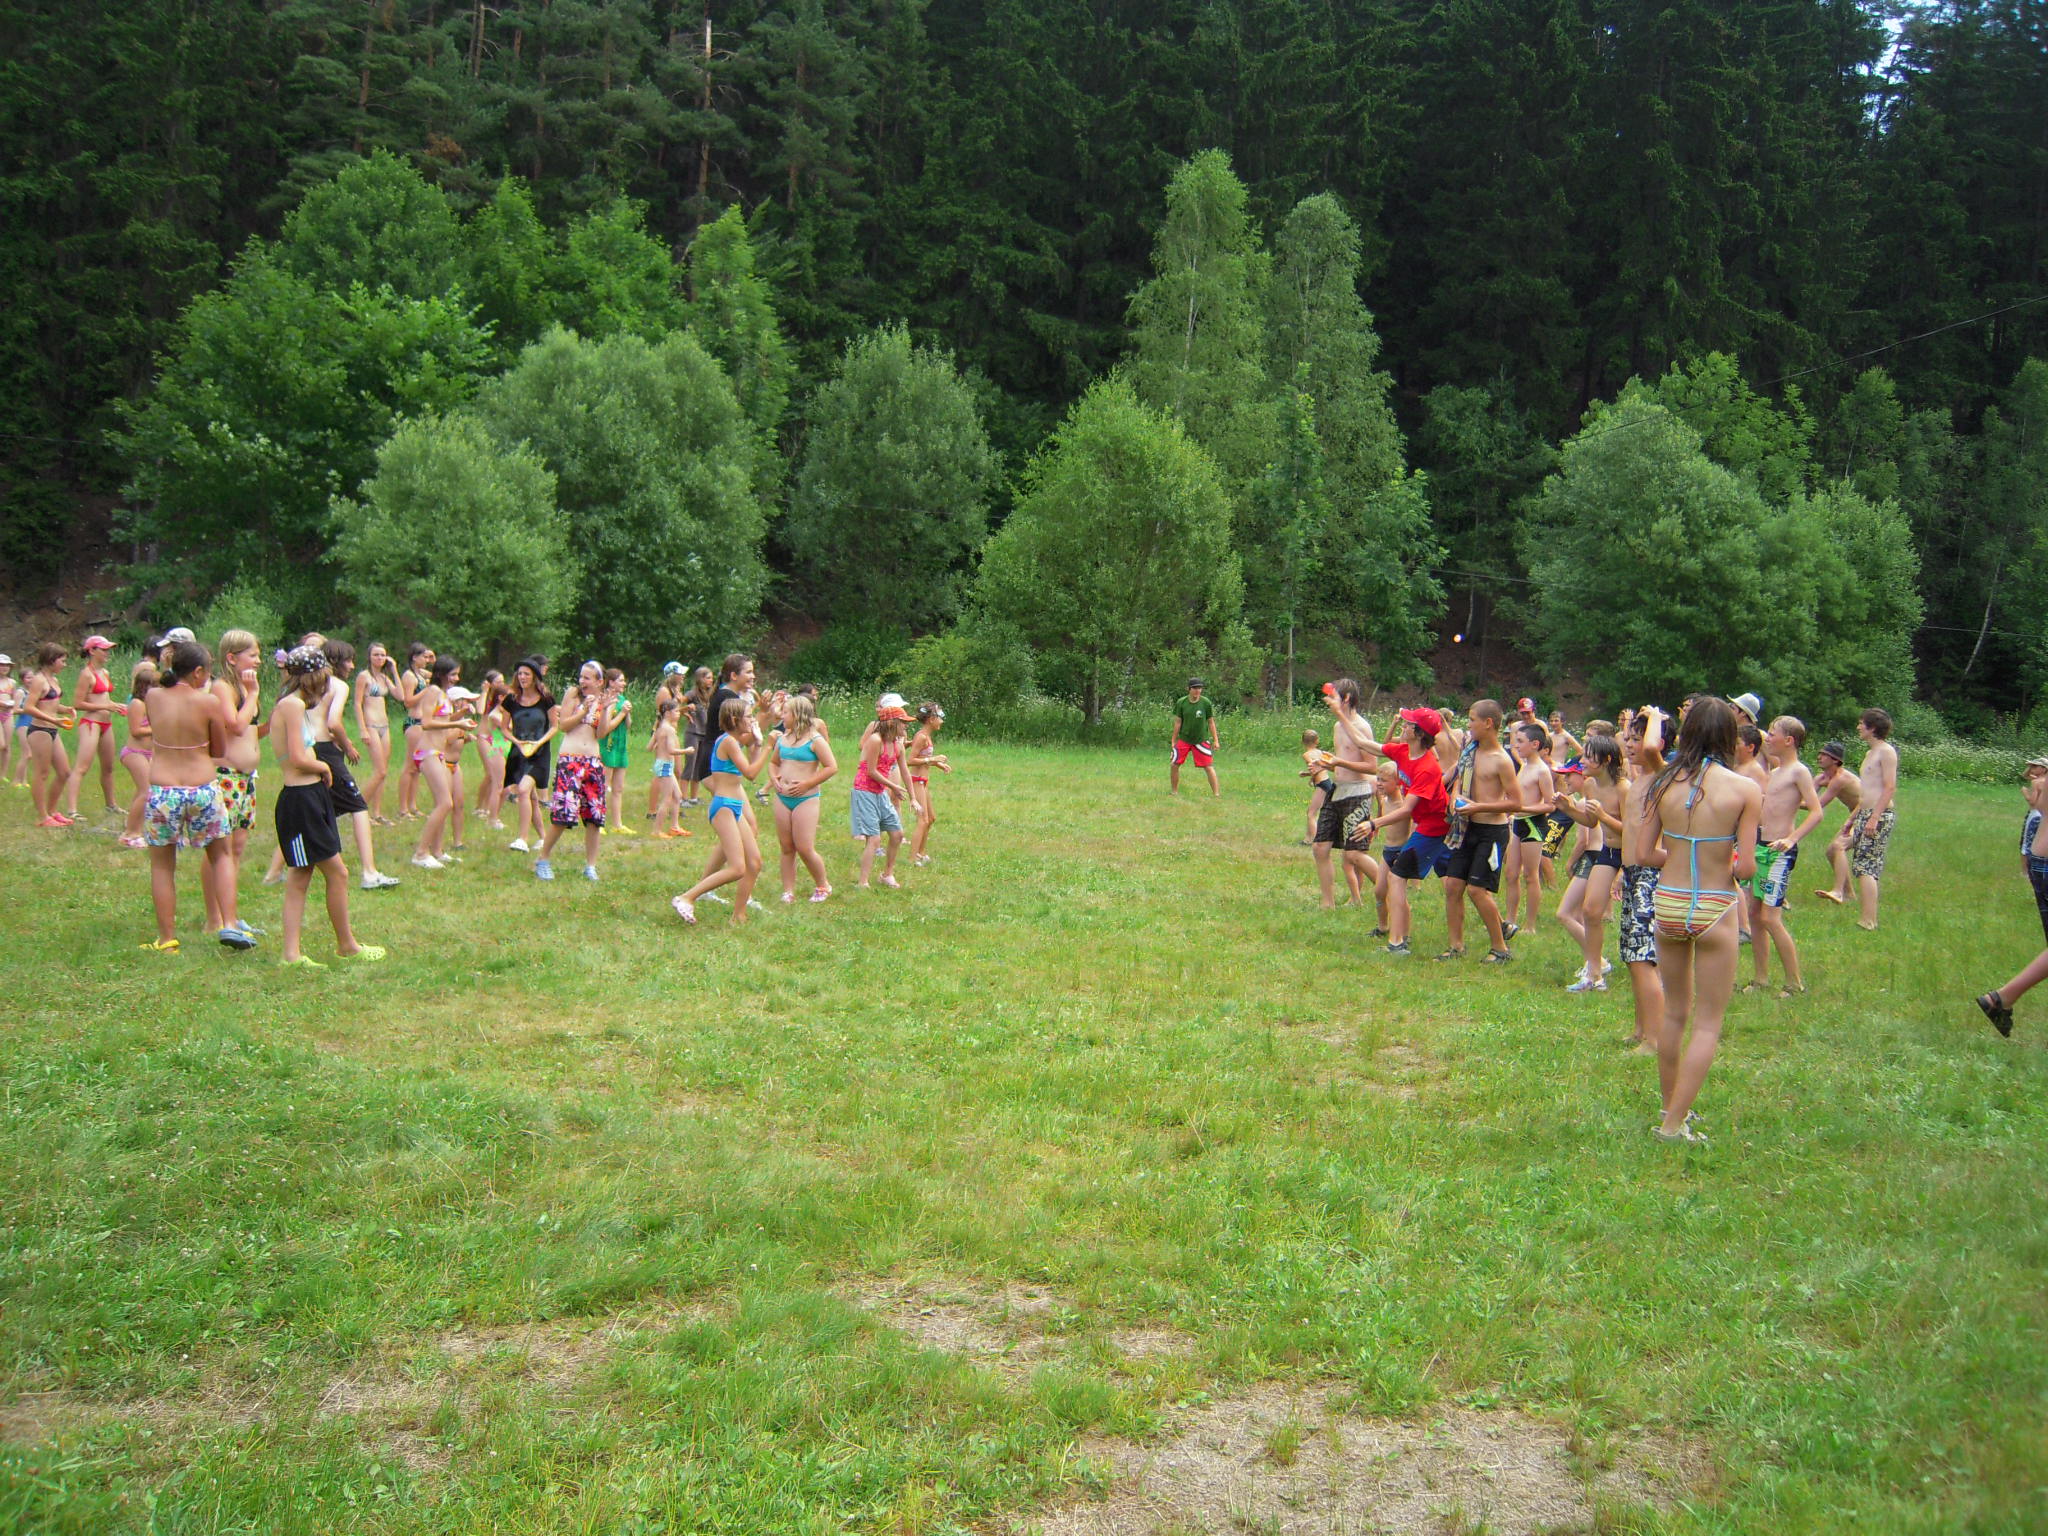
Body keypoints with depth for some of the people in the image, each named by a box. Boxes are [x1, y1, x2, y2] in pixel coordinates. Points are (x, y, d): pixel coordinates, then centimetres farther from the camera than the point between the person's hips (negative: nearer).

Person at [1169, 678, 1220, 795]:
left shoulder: (1206, 703, -7)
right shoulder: (1181, 703, -5)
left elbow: (1211, 722, 1)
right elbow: (1178, 722, 2)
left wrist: (1216, 740, 1)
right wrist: (1174, 740, 4)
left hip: (1201, 740, -1)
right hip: (1184, 739, 2)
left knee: (1209, 766, -5)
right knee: (1174, 765, 0)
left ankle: (1216, 794, 0)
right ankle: (1174, 791, 17)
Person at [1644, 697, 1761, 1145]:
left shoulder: (1665, 783, -3)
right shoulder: (1745, 789, -11)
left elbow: (1647, 853, -1)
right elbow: (1745, 868, -12)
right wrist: (1722, 860, 9)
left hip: (1667, 903, 4)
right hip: (1714, 909, -3)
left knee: (1674, 1014, 20)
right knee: (1707, 1025, 7)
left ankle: (1671, 1108, 31)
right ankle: (1675, 1124, 3)